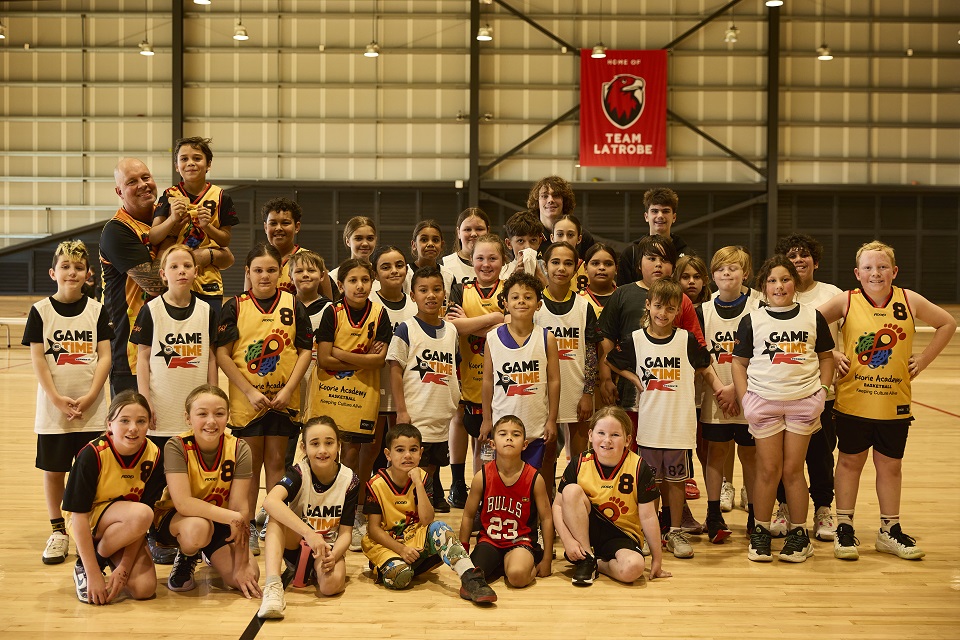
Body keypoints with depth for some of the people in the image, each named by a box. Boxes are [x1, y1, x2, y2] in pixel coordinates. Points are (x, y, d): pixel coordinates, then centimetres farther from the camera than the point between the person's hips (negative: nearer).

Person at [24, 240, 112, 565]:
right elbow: (37, 359, -3)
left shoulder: (97, 310, 2)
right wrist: (56, 398, -12)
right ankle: (58, 531, 20)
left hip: (92, 409, 0)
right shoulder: (40, 311, 0)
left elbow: (105, 356, -1)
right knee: (53, 469, 7)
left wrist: (89, 397, -11)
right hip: (52, 408, 0)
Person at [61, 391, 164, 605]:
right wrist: (93, 574, -25)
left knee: (144, 589, -20)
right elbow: (80, 516, -22)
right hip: (92, 524, -3)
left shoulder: (153, 456, -14)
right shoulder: (93, 454, -23)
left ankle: (112, 559, 12)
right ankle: (84, 567, -10)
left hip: (127, 534, 4)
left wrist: (124, 567, -20)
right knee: (141, 514, -33)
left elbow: (142, 522, -13)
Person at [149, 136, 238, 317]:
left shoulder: (221, 197, 5)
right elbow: (153, 238, -4)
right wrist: (173, 219, -21)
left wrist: (207, 226, -13)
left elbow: (226, 240, 5)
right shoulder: (169, 196, 5)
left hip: (208, 282, 0)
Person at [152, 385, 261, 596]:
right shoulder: (176, 447, -22)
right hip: (174, 519, -3)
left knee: (248, 577, -17)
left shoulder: (238, 449, -16)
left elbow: (240, 507, -18)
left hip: (220, 524, 4)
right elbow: (183, 503, -31)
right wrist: (233, 518, -35)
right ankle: (186, 560, 0)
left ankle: (210, 555, 19)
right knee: (198, 527, -39)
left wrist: (242, 565, -22)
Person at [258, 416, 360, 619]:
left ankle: (315, 572, 2)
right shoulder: (299, 472, -17)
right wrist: (309, 533, -48)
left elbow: (345, 532, -9)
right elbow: (270, 501, -39)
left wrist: (333, 555, -32)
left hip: (328, 550, 0)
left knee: (332, 584, -33)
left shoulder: (349, 480, -11)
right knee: (276, 518, -31)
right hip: (296, 544, 0)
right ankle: (272, 586, -39)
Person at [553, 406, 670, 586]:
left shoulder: (639, 468, -12)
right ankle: (586, 559, -14)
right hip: (585, 530, 2)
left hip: (622, 536, -2)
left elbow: (648, 516, -10)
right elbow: (558, 505, -6)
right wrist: (568, 540, -20)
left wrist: (657, 559, -6)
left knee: (633, 568, -35)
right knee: (571, 490, -24)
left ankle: (599, 564, -1)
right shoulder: (579, 464, -7)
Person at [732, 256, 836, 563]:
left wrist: (823, 391, 2)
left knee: (793, 469, 4)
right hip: (764, 401, 0)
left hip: (803, 401, 1)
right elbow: (739, 363, 4)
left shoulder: (813, 317, 6)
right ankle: (760, 532, 17)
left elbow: (826, 356, 12)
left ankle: (799, 533, 17)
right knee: (768, 469, 3)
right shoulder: (752, 321, 2)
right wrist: (745, 400, -4)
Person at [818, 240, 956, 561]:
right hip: (853, 401, -2)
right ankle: (844, 528, 19)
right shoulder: (846, 302, -6)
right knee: (850, 462, 8)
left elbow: (947, 323, 11)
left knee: (891, 465, 12)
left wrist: (923, 359, 4)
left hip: (895, 402, 2)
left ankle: (890, 531, 26)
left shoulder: (909, 301, -2)